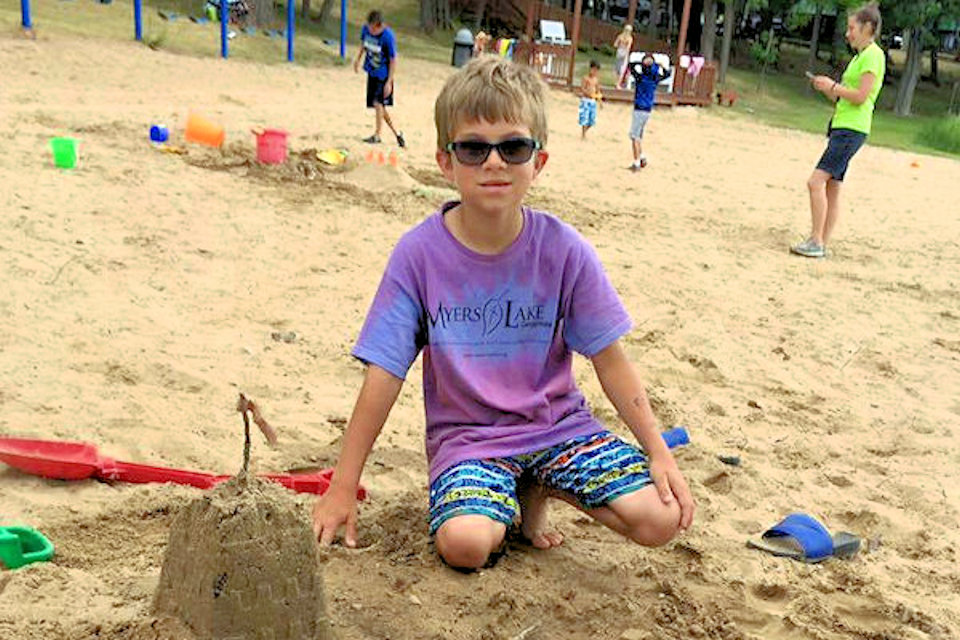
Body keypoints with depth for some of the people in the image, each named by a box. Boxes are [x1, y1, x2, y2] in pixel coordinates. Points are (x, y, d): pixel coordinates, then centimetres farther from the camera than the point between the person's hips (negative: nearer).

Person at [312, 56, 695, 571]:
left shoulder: (563, 250, -9)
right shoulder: (420, 253, -12)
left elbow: (610, 360, -1)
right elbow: (384, 376, -10)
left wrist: (659, 453, -4)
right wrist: (341, 490, -9)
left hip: (557, 422, 2)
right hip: (466, 434, -2)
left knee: (660, 519, -15)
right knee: (465, 542, -31)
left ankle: (539, 489, 12)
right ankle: (505, 497, 6)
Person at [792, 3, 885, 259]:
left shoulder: (873, 55, -8)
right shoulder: (859, 56, 22)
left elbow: (860, 96, -17)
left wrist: (833, 85, -7)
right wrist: (827, 88, 9)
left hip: (852, 130, -10)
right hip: (841, 126, 10)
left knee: (816, 182, -17)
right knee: (832, 187, 7)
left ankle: (816, 242, -15)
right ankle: (822, 244, 9)